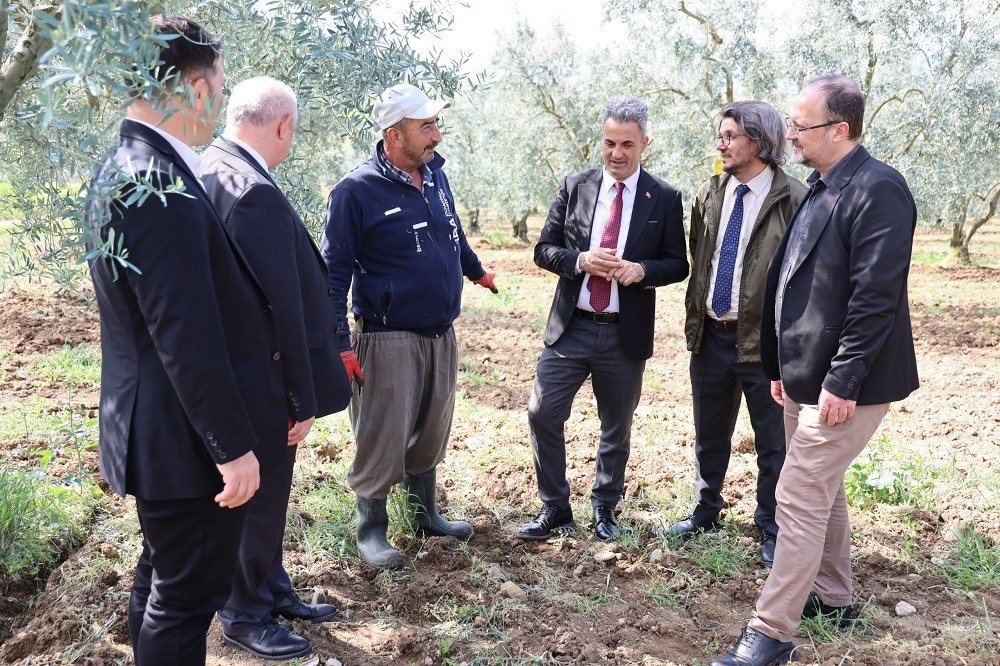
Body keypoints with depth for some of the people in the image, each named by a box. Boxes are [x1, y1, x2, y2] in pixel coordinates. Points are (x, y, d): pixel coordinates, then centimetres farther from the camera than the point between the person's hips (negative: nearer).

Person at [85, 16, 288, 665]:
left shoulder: (119, 169, 9)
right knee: (189, 593, 5)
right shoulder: (162, 185, -24)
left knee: (162, 576, 24)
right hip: (188, 440, -10)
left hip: (153, 432, 10)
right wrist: (234, 446, -20)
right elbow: (187, 336, -27)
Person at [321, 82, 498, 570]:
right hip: (389, 339, -7)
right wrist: (338, 343, -18)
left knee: (431, 434, 18)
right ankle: (370, 533, 20)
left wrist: (477, 271, 39)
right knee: (383, 440, 2)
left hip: (441, 334, 7)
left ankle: (426, 515, 35)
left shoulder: (435, 175, 6)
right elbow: (334, 270, -14)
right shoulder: (357, 191, -14)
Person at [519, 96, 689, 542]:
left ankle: (605, 508, 35)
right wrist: (580, 260, -18)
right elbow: (543, 249, 2)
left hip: (626, 334, -1)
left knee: (617, 428, 13)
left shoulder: (664, 199, -1)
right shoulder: (574, 187, 3)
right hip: (570, 327, 1)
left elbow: (678, 264, 1)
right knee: (542, 414, -2)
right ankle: (555, 509, 17)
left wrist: (642, 270, -20)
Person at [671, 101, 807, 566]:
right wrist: (693, 319, 10)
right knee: (709, 436, 20)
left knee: (773, 445, 10)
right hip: (711, 336, 6)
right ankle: (705, 510, 40)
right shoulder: (709, 196, 7)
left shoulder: (793, 199, -12)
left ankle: (771, 529, 28)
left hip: (765, 340, -5)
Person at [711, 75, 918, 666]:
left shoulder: (878, 189, -17)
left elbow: (875, 296, -22)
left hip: (843, 384, -9)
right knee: (823, 488, 20)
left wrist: (841, 383, -22)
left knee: (801, 498, -5)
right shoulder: (822, 189, 12)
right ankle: (832, 596, 38)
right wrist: (783, 366, 16)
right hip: (806, 377, 9)